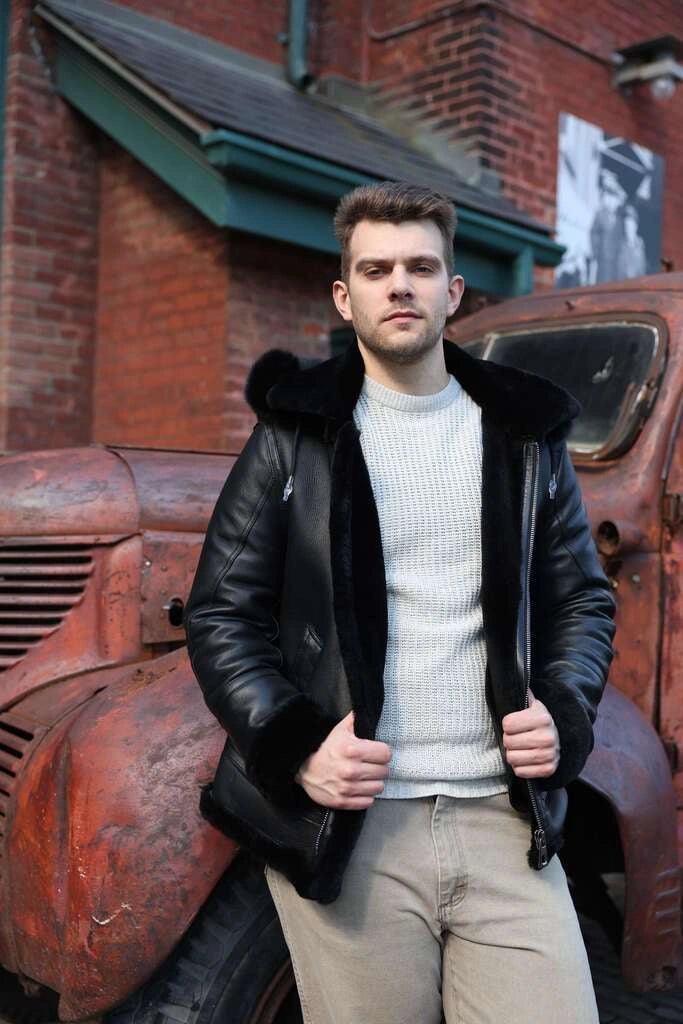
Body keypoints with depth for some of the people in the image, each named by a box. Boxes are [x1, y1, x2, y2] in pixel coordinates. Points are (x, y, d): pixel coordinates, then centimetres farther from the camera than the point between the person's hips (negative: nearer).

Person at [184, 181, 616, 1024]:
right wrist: (294, 748, -11)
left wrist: (564, 713, -2)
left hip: (508, 823, 2)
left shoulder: (524, 436, 11)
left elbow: (582, 599, 16)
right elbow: (221, 613, 2)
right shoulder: (294, 437, 4)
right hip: (347, 828, -2)